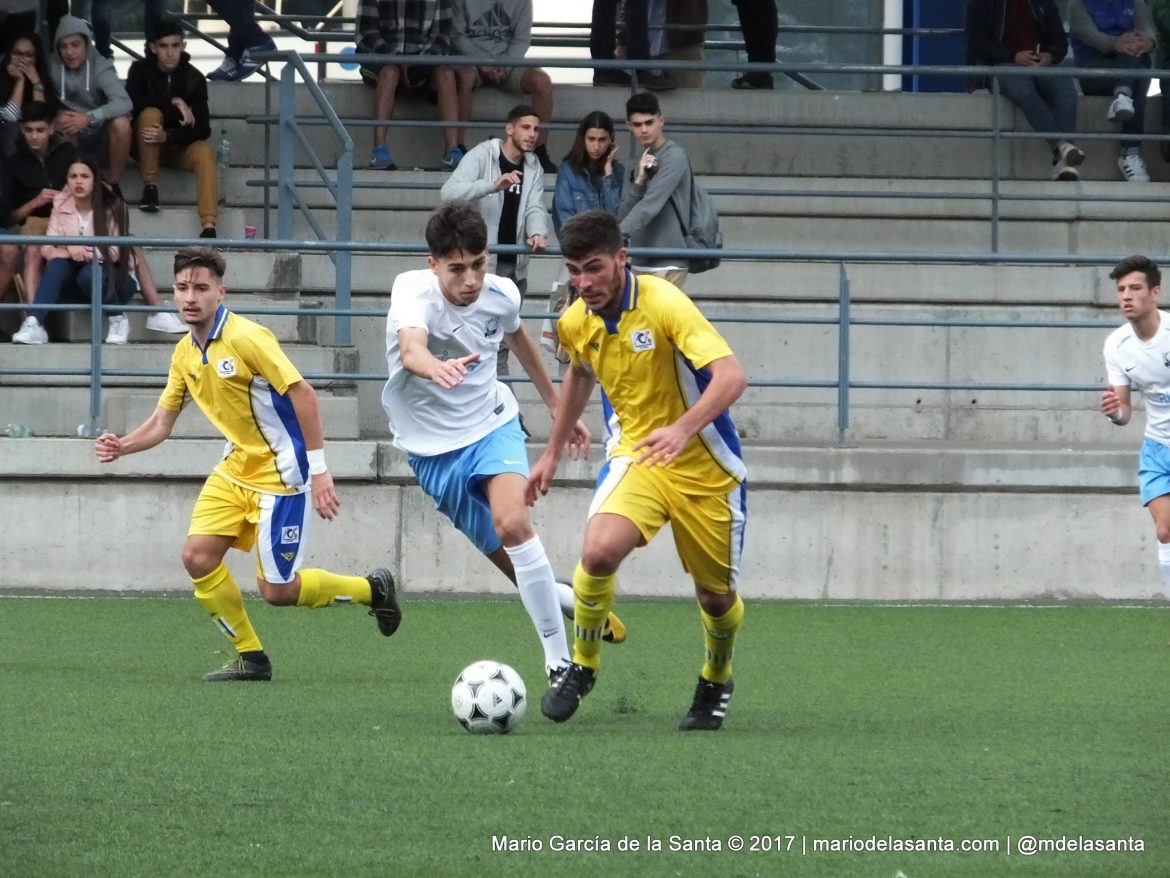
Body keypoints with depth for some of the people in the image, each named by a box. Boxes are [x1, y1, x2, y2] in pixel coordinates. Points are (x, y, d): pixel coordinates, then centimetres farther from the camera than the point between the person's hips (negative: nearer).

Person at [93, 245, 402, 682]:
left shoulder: (245, 338, -20)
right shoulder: (184, 354, 4)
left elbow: (302, 392, -21)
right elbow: (161, 422, 11)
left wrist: (319, 469, -23)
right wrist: (121, 446, -10)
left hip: (281, 473, -7)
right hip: (235, 468, 7)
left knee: (276, 590, -5)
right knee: (197, 556, -7)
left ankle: (371, 589, 19)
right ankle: (250, 657, 9)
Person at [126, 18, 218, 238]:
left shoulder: (194, 79, -10)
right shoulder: (141, 70, -9)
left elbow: (202, 129, -16)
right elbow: (132, 103, -27)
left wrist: (168, 136, -33)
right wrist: (174, 102, -29)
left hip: (179, 145, 1)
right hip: (147, 145, -1)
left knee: (204, 151, -32)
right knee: (150, 113, -31)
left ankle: (209, 227, -43)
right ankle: (150, 187, -21)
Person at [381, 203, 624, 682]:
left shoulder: (501, 295, -11)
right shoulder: (414, 293, -25)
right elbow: (411, 349, -48)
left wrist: (558, 406, 24)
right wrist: (436, 368, -72)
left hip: (491, 425, 1)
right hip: (433, 448, -1)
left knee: (513, 524, -26)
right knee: (513, 563, 0)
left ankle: (559, 658, -21)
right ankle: (577, 604, 29)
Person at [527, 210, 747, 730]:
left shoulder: (663, 304, -22)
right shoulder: (576, 323, -3)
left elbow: (731, 375, -31)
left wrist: (683, 429, -46)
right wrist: (553, 452, 25)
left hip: (706, 467, -3)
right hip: (634, 454, 3)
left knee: (717, 597, 7)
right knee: (599, 550, -26)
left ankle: (715, 682, 39)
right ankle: (581, 668, -3)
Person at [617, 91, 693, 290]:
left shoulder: (674, 157, -9)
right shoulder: (643, 162, 16)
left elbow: (650, 205, -22)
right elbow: (623, 215, 8)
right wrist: (638, 181, -9)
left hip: (667, 263, -8)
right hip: (642, 262, 8)